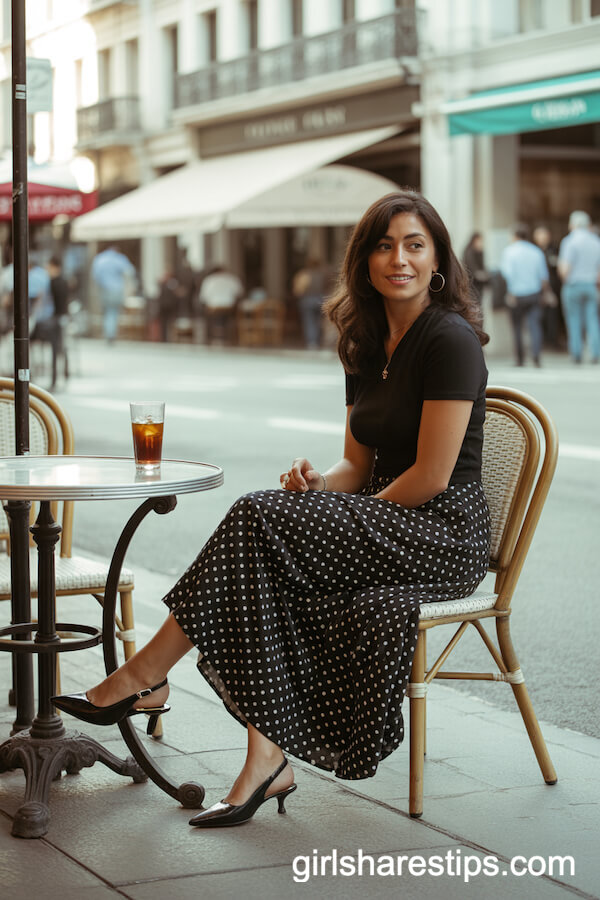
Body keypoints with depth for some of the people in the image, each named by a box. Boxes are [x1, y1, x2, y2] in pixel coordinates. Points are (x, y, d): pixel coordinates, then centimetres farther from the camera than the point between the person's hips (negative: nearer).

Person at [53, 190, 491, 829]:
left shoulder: (450, 338, -12)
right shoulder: (366, 345, 13)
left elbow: (431, 476, -17)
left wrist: (352, 518, -9)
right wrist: (315, 486, -5)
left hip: (445, 534, -8)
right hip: (385, 526, 8)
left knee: (260, 522, -23)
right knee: (267, 573, -20)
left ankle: (144, 677, -14)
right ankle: (267, 761, -22)